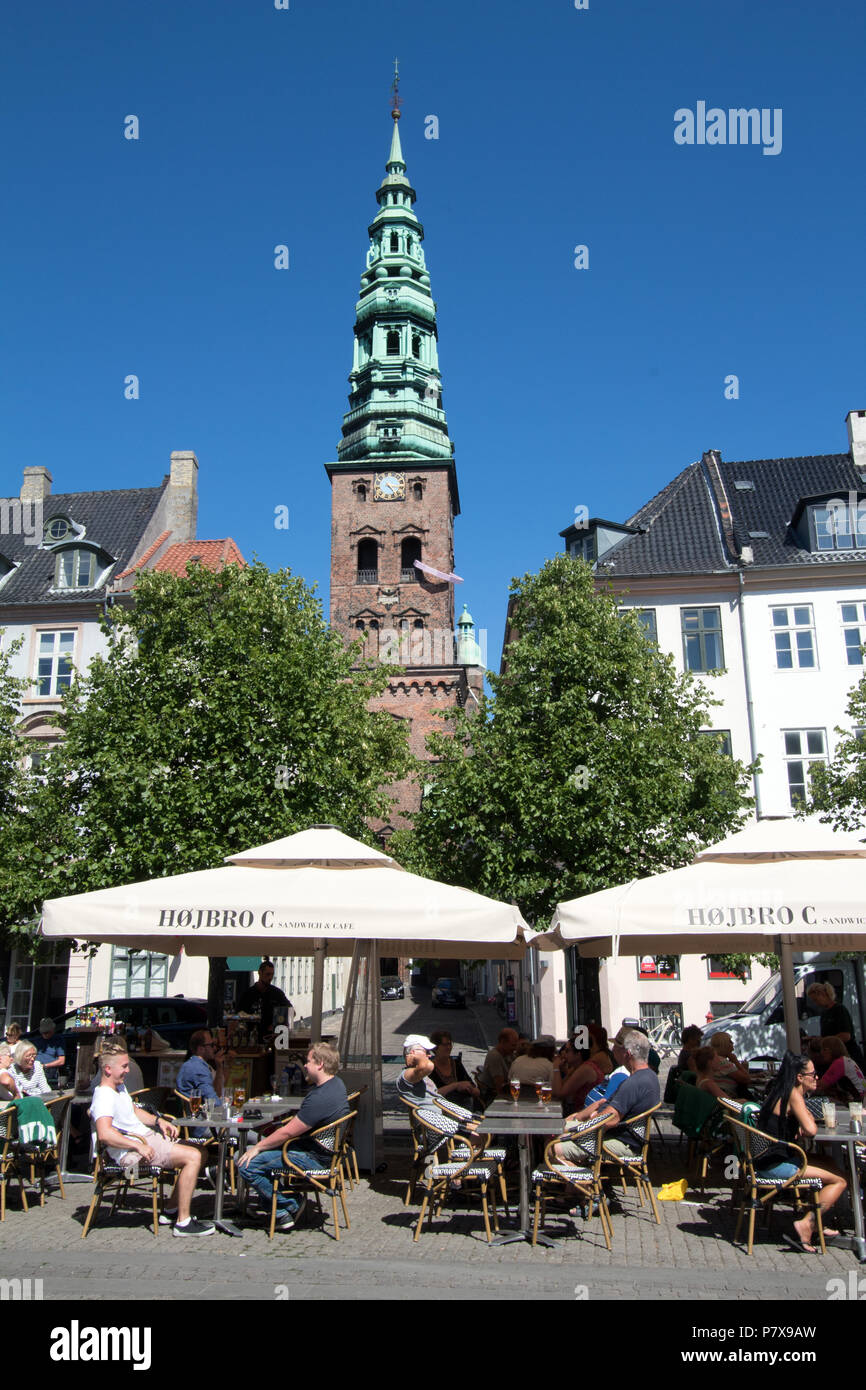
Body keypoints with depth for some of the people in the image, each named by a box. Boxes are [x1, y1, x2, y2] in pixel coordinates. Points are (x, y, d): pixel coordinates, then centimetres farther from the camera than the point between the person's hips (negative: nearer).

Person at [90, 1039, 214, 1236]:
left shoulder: (120, 1087, 16)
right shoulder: (104, 1097, -18)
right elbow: (104, 1134, -33)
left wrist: (158, 1121, 11)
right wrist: (139, 1146, -31)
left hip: (147, 1138, 11)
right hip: (131, 1152, -11)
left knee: (197, 1152, 12)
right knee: (193, 1157, -22)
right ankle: (183, 1222, -19)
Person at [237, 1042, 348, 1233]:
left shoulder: (321, 1098, -28)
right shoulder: (335, 1083, 5)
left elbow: (287, 1132, -22)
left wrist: (257, 1147, -11)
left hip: (314, 1159, -11)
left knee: (247, 1166, -15)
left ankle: (289, 1206, -2)